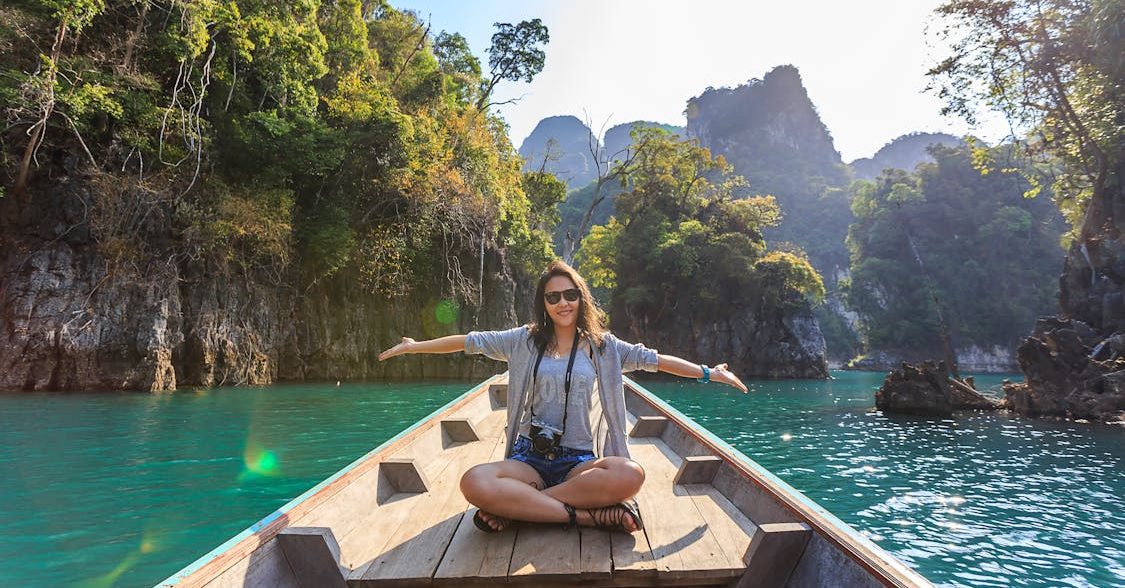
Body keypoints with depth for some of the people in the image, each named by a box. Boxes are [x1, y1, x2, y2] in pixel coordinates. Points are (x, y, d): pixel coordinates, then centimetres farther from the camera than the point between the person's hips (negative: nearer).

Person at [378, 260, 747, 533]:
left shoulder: (601, 345, 7)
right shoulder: (525, 340, 6)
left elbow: (653, 360, 7)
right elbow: (470, 342, 9)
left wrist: (708, 372, 5)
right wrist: (414, 346, 10)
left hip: (579, 461, 1)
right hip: (529, 457, 0)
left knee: (630, 475, -33)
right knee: (474, 483, -32)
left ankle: (515, 507, -20)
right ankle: (587, 515, -24)